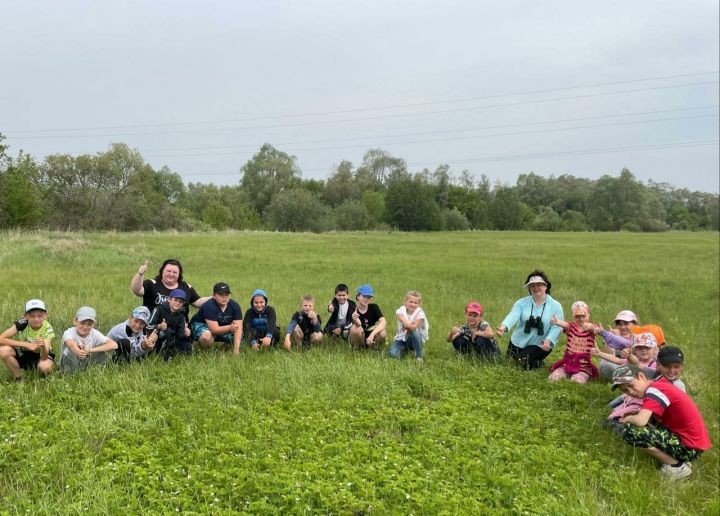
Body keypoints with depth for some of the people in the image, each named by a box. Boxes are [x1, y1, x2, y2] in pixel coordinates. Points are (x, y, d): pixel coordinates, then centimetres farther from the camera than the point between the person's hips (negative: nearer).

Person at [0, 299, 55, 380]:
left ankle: (44, 380, 3)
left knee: (45, 366, -37)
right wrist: (26, 344, -35)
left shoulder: (47, 329, -23)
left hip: (40, 355, -2)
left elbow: (44, 357, -31)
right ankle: (19, 379, -7)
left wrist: (43, 346, -54)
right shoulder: (21, 324, -21)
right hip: (22, 354, 2)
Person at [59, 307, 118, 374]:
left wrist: (90, 350, -33)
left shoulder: (95, 334, -12)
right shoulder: (69, 332, -20)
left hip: (87, 365, 3)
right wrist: (77, 351, -69)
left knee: (102, 353, -22)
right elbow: (71, 344, -46)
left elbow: (114, 345, -26)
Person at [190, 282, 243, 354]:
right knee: (207, 336, -39)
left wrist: (236, 349, -31)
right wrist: (230, 328, -52)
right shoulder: (209, 306, -30)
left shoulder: (235, 306, -15)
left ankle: (227, 345, 14)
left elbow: (238, 328, -21)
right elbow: (214, 330, -34)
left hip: (222, 328, 5)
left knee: (239, 335, -18)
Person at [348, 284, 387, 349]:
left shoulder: (374, 307, -9)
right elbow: (358, 325, -32)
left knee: (382, 333, -29)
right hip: (358, 339, -2)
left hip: (369, 338, 2)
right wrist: (355, 319, -56)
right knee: (356, 329, -33)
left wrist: (372, 334, -37)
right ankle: (357, 347, -5)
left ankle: (372, 346, 2)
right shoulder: (353, 309, -14)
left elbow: (384, 322, -24)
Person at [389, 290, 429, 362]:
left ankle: (419, 355, -13)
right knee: (393, 354, -23)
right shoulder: (401, 310, -8)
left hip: (416, 338, -1)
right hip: (402, 338, 1)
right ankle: (403, 348, 16)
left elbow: (414, 327, -26)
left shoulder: (420, 313, -12)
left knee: (413, 332, -37)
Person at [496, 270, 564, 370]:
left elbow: (557, 327, -15)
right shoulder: (522, 303, -7)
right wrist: (504, 326, -45)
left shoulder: (555, 306, -9)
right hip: (518, 342, 3)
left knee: (523, 362, -18)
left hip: (539, 345, -3)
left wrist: (548, 340, -34)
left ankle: (538, 362, 12)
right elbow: (513, 316, -23)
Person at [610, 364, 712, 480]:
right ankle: (675, 458, 14)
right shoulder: (659, 384, 9)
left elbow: (640, 421, -30)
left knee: (630, 431, -17)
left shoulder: (654, 390, -18)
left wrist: (628, 418, -8)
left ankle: (677, 466, -4)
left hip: (689, 447, -9)